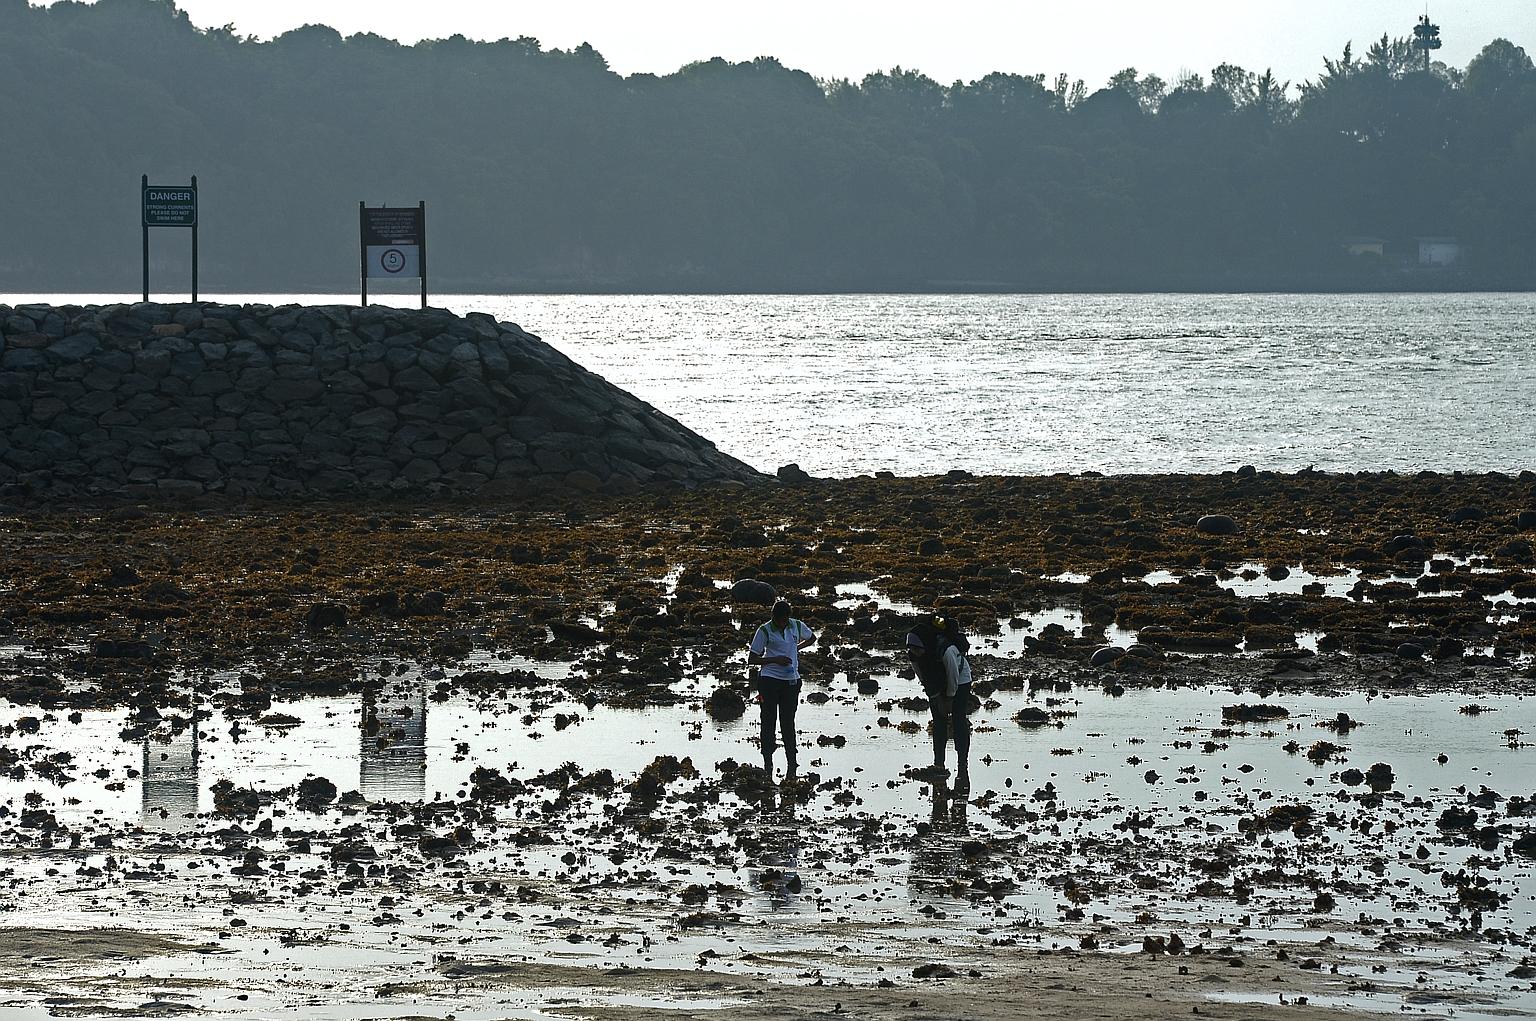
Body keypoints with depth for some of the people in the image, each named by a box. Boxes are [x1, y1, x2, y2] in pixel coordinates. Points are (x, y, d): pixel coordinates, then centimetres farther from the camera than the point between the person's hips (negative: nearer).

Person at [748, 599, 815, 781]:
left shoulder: (796, 626, 4)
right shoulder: (765, 631, -5)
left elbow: (812, 638, 26)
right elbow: (751, 659, -4)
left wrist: (796, 648, 10)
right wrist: (775, 660, -15)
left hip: (791, 681, 2)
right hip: (770, 680, -2)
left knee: (788, 722, 5)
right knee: (769, 722, -1)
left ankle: (791, 766, 9)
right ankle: (768, 765, 2)